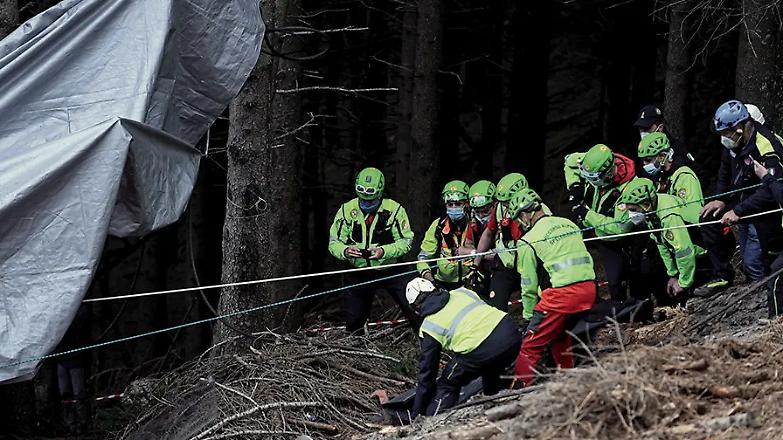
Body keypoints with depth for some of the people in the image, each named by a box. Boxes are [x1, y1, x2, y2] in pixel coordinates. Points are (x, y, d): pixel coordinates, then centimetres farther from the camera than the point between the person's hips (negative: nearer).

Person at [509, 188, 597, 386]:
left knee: (531, 347, -2)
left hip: (561, 294, -7)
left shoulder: (529, 241, -2)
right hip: (588, 289, 7)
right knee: (560, 337, 27)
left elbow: (529, 284, 3)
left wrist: (529, 312, 16)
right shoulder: (568, 224, 16)